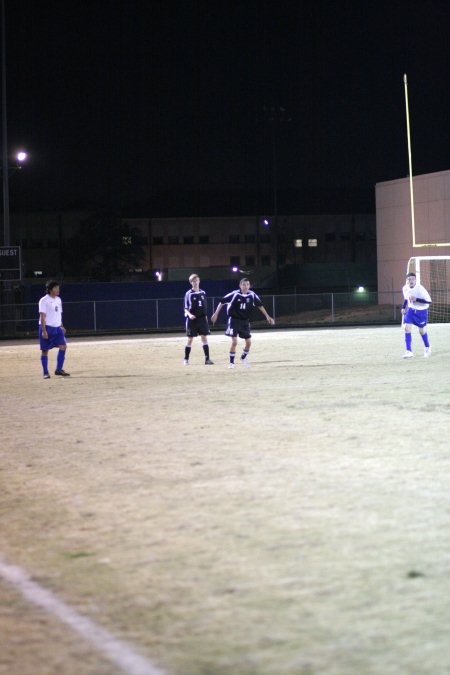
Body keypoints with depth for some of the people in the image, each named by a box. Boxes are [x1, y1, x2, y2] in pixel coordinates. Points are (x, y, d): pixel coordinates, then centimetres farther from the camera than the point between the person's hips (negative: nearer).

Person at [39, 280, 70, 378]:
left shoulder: (58, 300, 12)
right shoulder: (44, 300, -11)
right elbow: (42, 316, -15)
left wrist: (62, 326, 16)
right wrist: (44, 331, -21)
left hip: (57, 328, 7)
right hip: (47, 328, -7)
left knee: (63, 346, -5)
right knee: (44, 350, 0)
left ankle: (59, 369, 2)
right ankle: (45, 373, 6)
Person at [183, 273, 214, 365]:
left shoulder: (202, 293, 7)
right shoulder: (189, 294, -6)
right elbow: (186, 308, -7)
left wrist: (205, 317, 13)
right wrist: (189, 314, -25)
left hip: (202, 319, 4)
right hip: (192, 319, -4)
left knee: (204, 337, -1)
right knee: (190, 339, 2)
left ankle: (207, 359, -2)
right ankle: (186, 359, 13)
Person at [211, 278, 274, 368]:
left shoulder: (252, 295, -8)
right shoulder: (235, 294, -18)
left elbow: (260, 305, 6)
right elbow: (222, 302, -10)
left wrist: (267, 316, 5)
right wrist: (216, 314, -8)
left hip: (245, 321, 4)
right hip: (234, 320, -4)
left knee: (248, 342, 8)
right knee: (234, 342, -12)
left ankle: (243, 357, 36)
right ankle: (231, 362, 4)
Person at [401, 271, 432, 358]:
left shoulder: (420, 289, -26)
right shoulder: (405, 288, -8)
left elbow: (429, 301, -25)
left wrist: (416, 299, -34)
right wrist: (403, 307, 2)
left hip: (421, 311, -4)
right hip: (411, 310, 4)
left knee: (422, 331, 8)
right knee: (407, 328, -13)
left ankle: (427, 347, 37)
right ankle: (409, 351, -9)